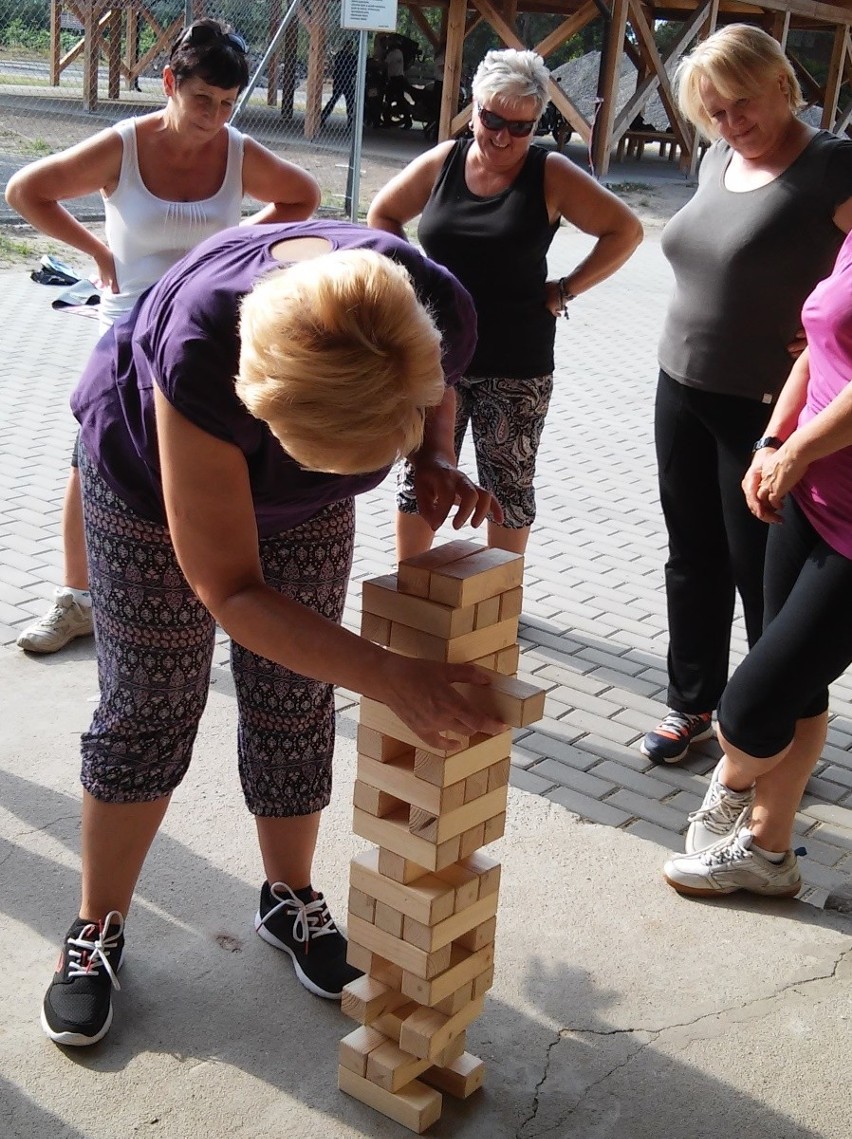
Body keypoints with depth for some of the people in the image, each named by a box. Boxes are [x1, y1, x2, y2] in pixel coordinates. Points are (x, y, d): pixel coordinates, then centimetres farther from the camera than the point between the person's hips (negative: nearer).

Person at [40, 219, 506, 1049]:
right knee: (145, 708, 4)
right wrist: (391, 680, -45)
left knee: (293, 706, 8)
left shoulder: (439, 314, -34)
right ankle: (97, 930, 24)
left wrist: (436, 461, -27)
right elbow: (229, 589, -37)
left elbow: (435, 400, -4)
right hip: (152, 476, -3)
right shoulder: (202, 348, -45)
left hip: (306, 510, 3)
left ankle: (290, 899, 31)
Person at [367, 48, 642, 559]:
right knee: (422, 477, 10)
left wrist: (564, 291, -8)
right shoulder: (442, 162, 2)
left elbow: (626, 230, -4)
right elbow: (383, 214, 16)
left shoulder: (551, 175, -6)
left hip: (516, 366, -2)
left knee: (509, 487, 7)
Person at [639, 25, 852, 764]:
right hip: (681, 390, 7)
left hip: (765, 409, -7)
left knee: (762, 573, 2)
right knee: (693, 560, 16)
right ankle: (693, 703, 32)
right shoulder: (718, 159, 9)